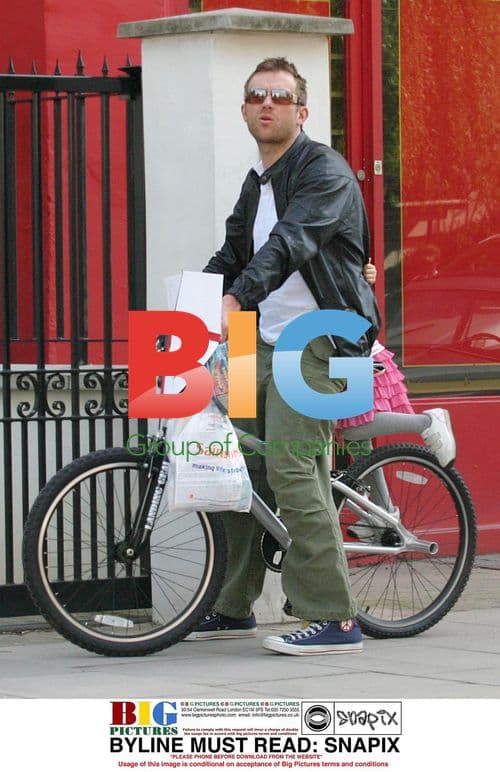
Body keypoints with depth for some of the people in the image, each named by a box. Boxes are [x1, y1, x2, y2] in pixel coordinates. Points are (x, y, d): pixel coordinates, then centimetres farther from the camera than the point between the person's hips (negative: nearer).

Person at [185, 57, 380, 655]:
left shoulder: (324, 171, -11)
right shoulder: (255, 185, 17)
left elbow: (291, 244, -27)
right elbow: (230, 258, 21)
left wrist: (235, 300, -40)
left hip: (319, 340, -9)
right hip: (268, 341, 9)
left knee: (290, 467, -19)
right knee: (242, 466, 9)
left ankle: (334, 620, -16)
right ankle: (234, 608, 21)